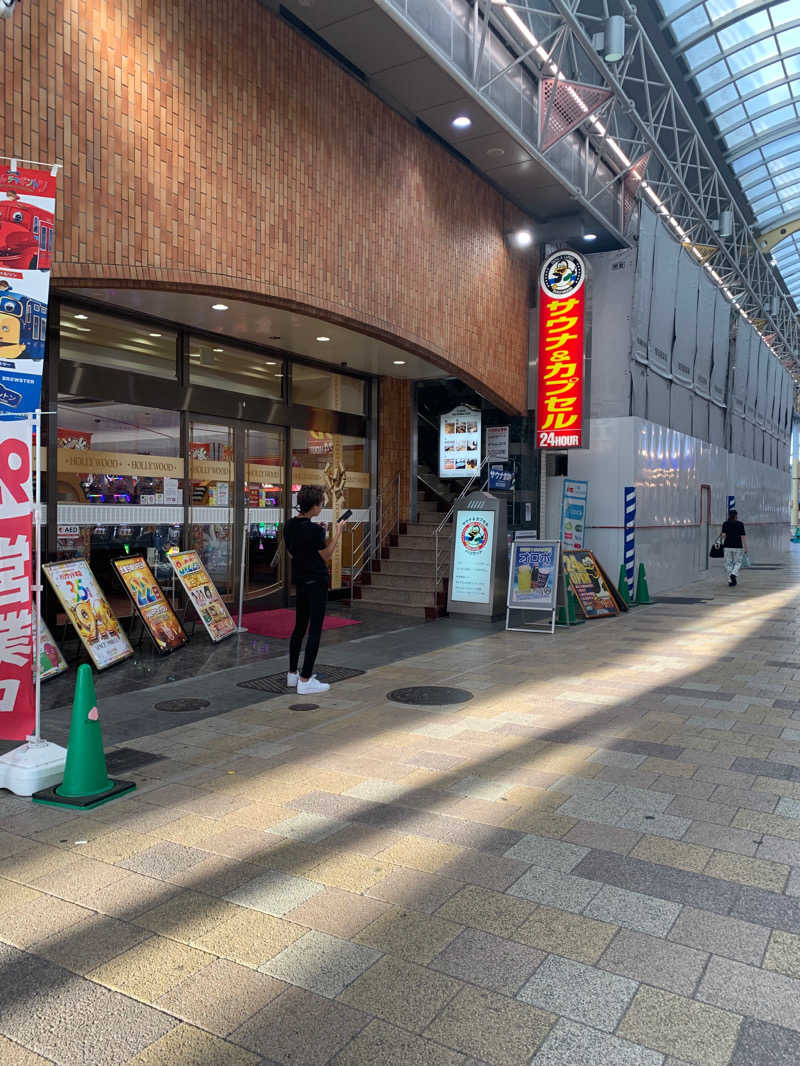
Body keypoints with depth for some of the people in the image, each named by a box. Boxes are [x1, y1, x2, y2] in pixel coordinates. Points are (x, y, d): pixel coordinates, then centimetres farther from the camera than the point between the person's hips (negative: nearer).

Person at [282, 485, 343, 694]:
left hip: (300, 581, 8)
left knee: (299, 627, 18)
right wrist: (336, 535, 1)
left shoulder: (289, 526, 3)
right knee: (315, 630, -3)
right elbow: (327, 556, -10)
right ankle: (305, 680, -2)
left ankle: (292, 673, 25)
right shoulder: (314, 530, -20)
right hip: (316, 582, -8)